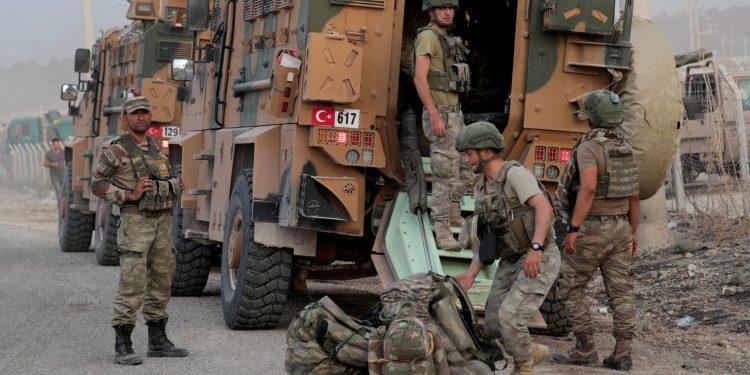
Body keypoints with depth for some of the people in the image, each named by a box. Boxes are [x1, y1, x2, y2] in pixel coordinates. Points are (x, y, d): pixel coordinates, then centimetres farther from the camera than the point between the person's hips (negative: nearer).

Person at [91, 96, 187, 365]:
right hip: (135, 221, -7)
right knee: (133, 285, -11)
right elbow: (98, 184, -7)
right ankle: (123, 347, -7)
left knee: (161, 282, 10)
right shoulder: (116, 150, -6)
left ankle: (158, 342, 19)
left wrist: (175, 186, 7)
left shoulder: (156, 149, 15)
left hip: (162, 221, 7)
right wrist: (129, 196, -16)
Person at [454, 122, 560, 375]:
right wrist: (471, 274, -2)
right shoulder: (482, 189, 9)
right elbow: (487, 239, 11)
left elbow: (544, 208, -31)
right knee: (493, 328, 6)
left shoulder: (515, 173, -18)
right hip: (511, 263, 8)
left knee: (509, 318, -22)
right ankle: (532, 352, 32)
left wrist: (535, 248, -44)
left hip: (540, 261, -8)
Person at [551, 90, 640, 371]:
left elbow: (588, 188, -31)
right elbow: (633, 196, 12)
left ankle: (585, 349, 4)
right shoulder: (626, 150, 7)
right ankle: (622, 355, 1)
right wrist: (632, 232, 21)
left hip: (591, 230, -7)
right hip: (619, 228, 7)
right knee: (620, 292, 5)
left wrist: (573, 229, -30)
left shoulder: (588, 147, -17)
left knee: (571, 288, 5)